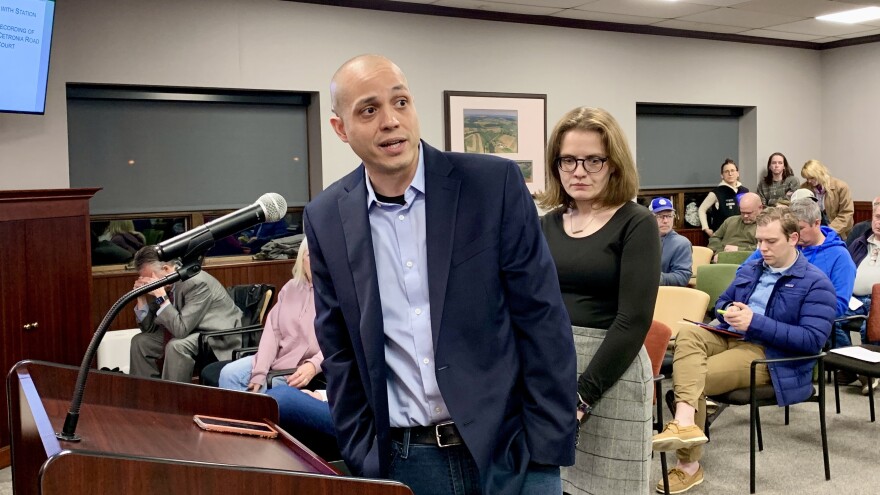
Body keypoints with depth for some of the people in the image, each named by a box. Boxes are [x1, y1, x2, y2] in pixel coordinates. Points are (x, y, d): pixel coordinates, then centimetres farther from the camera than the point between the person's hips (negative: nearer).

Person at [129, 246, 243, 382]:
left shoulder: (196, 283, -26)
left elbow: (181, 329, -29)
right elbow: (150, 327, 6)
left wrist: (161, 297, -29)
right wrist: (141, 298, -8)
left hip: (221, 337, -9)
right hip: (192, 333, 9)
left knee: (176, 346, -33)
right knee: (140, 341, 3)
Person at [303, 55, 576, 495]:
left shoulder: (495, 182, -8)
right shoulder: (326, 218, -1)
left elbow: (542, 319, -7)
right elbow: (341, 351, 6)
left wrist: (546, 449, -9)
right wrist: (362, 458, 3)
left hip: (507, 449, -2)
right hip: (400, 459, 2)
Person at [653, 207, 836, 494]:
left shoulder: (815, 283, -6)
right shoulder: (750, 269, 18)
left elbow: (812, 340, -15)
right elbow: (721, 301, 27)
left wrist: (755, 322, -21)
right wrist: (729, 312, -1)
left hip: (770, 354, -6)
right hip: (730, 337, 7)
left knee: (696, 379, -26)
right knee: (688, 333, -27)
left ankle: (689, 466, -20)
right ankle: (685, 422, -44)